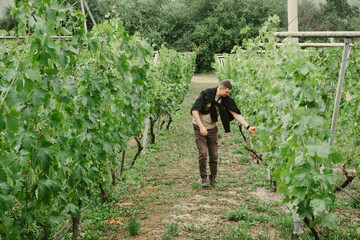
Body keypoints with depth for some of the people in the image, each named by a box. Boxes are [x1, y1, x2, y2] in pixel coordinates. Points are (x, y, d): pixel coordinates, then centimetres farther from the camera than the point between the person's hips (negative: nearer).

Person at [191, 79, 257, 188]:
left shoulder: (226, 100, -5)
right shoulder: (206, 94, -19)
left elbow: (236, 114, -3)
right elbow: (194, 110, -20)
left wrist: (248, 127, -11)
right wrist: (201, 126, -23)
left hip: (212, 128, 4)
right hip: (200, 127, -4)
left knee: (214, 154, 2)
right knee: (203, 153, -12)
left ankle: (213, 178, 15)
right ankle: (203, 178, 2)